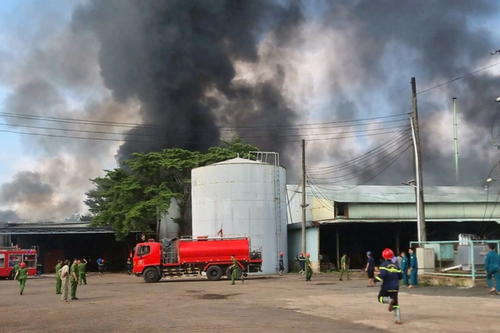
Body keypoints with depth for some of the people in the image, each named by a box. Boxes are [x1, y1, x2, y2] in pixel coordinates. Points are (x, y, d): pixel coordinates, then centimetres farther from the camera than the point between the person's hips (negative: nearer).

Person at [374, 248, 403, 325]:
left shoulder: (383, 265, -6)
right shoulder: (395, 265, 10)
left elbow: (383, 274, -22)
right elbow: (400, 276, 12)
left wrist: (377, 279, -9)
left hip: (386, 287, -5)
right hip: (395, 287, 5)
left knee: (381, 297, 17)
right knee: (395, 304, 10)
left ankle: (389, 300, -16)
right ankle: (398, 319, -2)